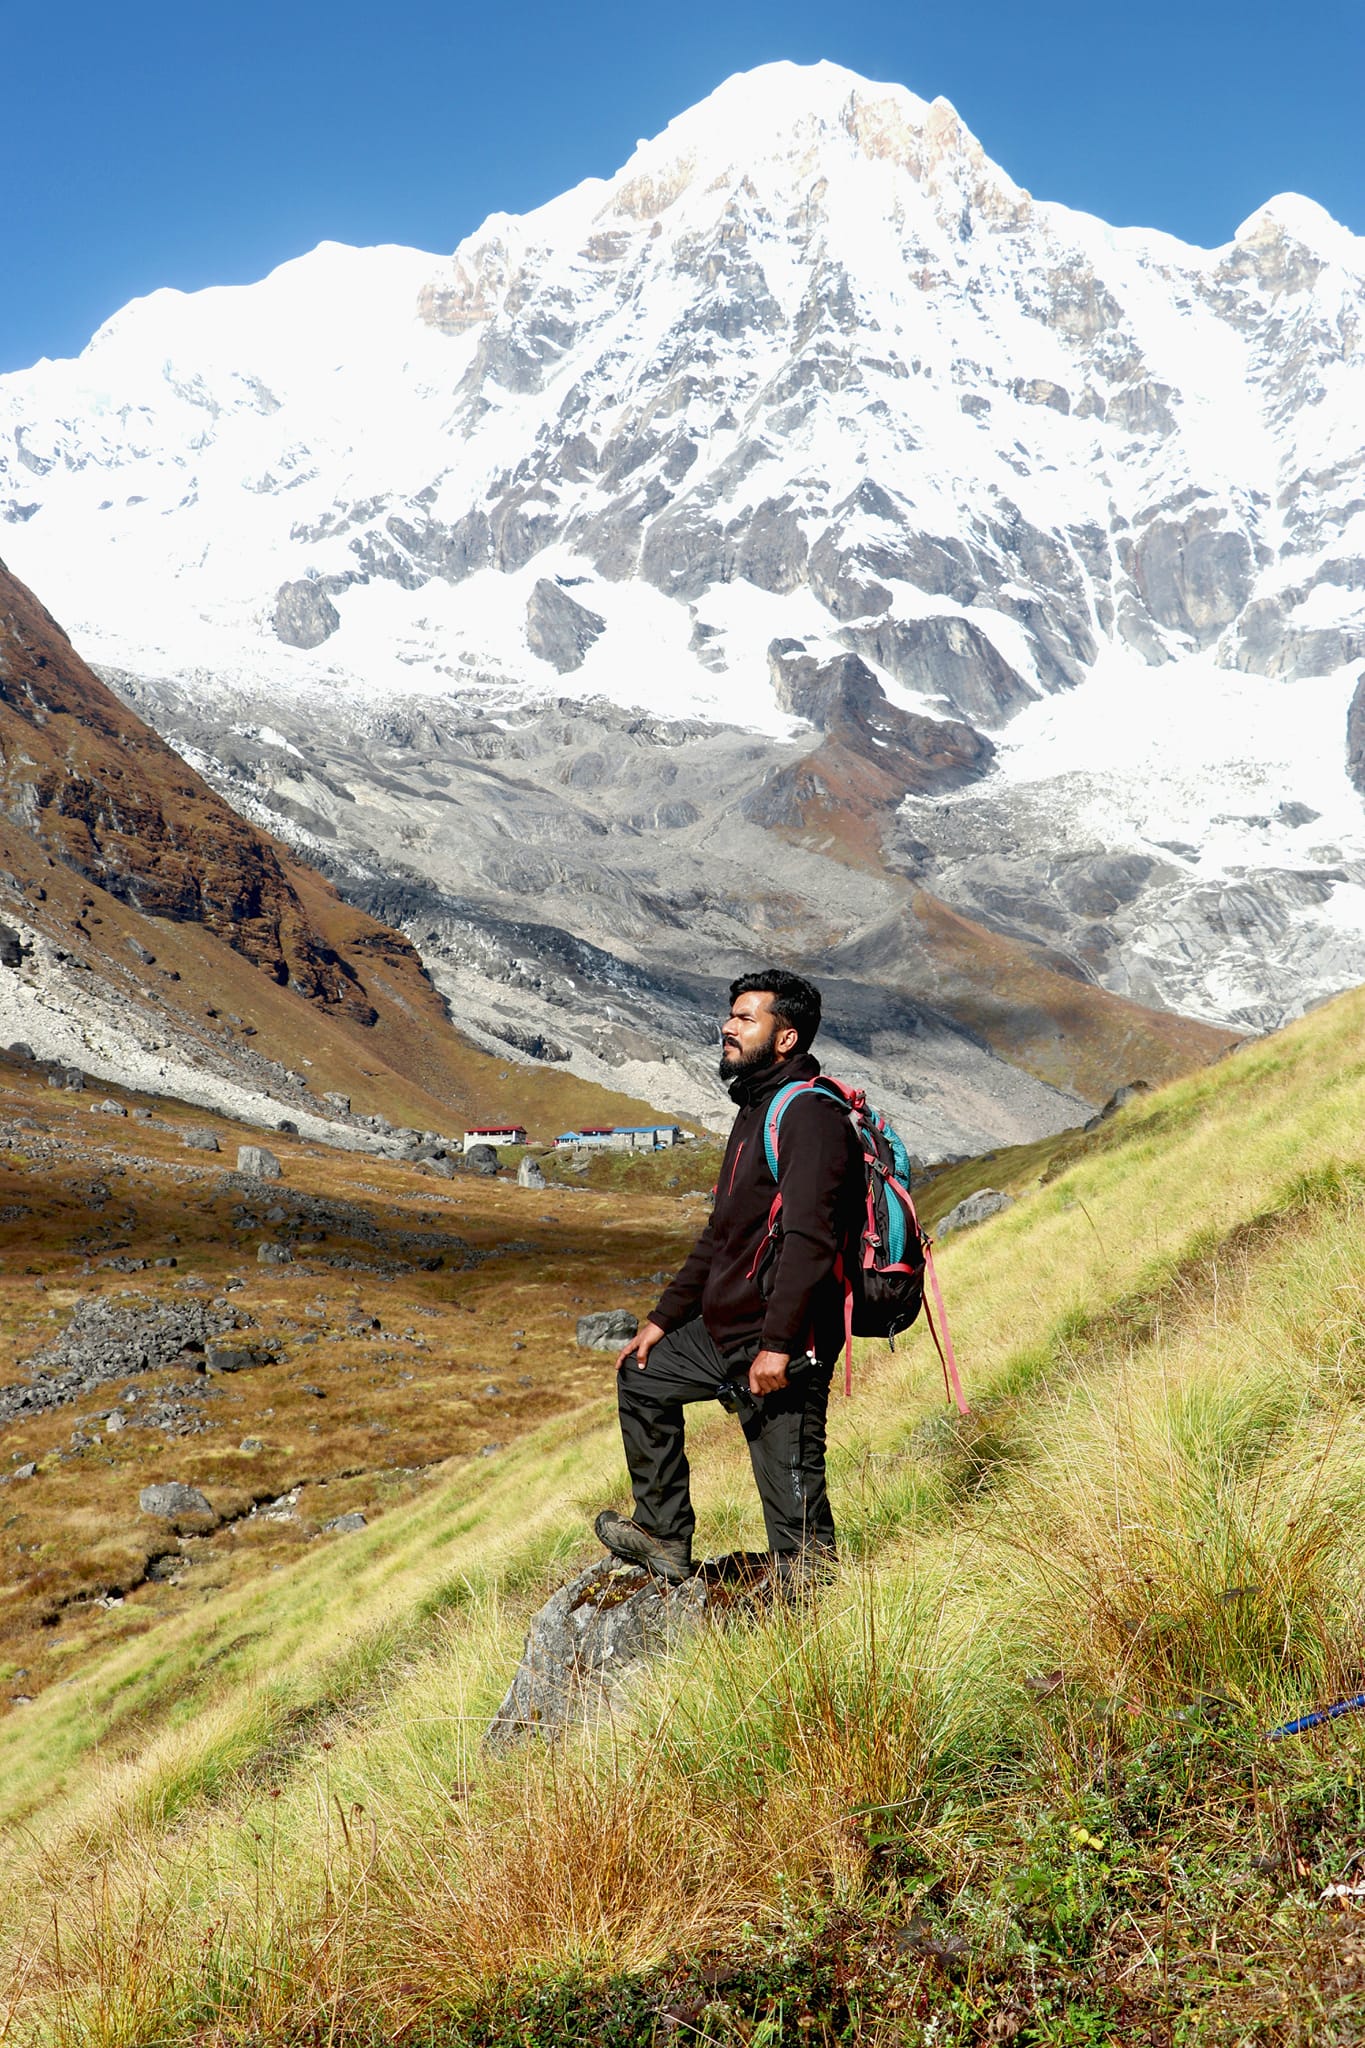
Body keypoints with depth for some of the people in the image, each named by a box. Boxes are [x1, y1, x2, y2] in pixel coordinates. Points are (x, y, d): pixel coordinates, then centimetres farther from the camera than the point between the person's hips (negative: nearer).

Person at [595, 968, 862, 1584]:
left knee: (794, 1505, -5)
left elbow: (809, 1239, -25)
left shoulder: (811, 1115, -16)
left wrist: (778, 1345, -30)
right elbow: (720, 1235, 22)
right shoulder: (755, 1111, 16)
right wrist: (663, 1318, 20)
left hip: (781, 1348, -10)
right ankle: (664, 1537, 30)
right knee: (640, 1376, 23)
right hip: (724, 1329, 10)